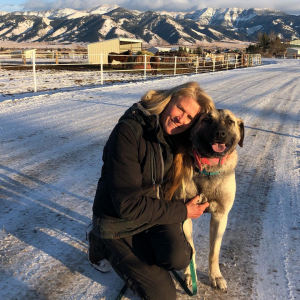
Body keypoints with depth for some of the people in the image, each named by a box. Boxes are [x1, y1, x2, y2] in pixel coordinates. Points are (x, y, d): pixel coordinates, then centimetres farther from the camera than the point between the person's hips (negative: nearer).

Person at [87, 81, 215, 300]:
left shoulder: (179, 137, -9)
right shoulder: (128, 132, -29)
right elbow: (128, 205, -29)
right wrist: (182, 211, -21)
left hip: (155, 207, 5)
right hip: (119, 219, -5)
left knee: (179, 259, -24)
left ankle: (143, 244, 11)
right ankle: (103, 245, 18)